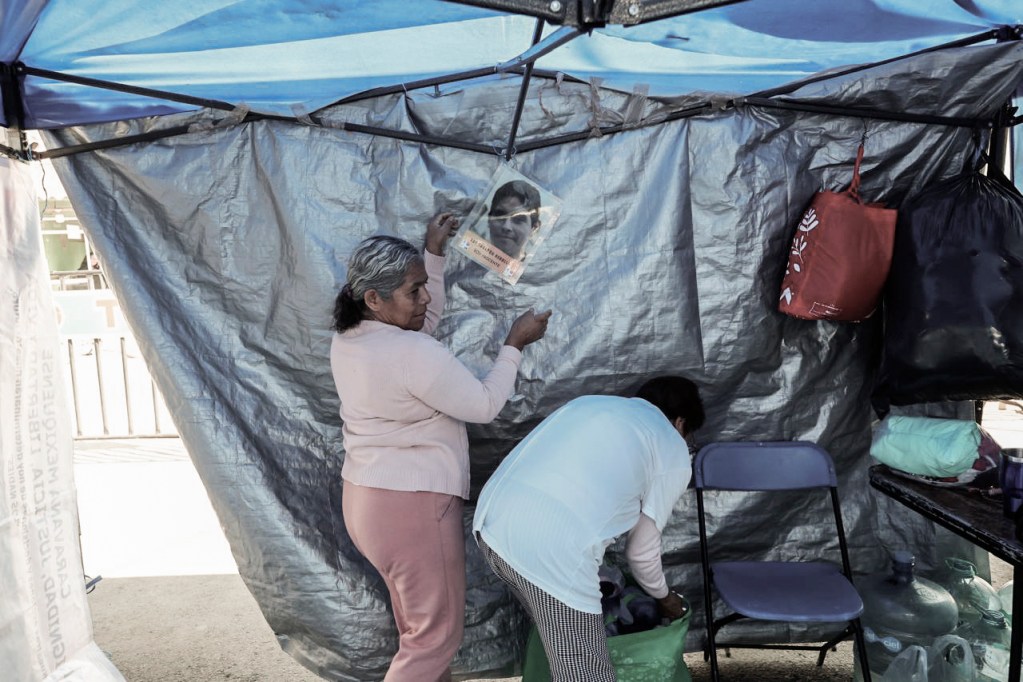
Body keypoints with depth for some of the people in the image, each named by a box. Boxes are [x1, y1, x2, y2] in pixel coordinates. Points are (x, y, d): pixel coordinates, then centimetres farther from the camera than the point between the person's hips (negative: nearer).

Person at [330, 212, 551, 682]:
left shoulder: (348, 338, 3)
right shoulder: (414, 354, -25)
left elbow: (423, 320, 18)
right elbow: (484, 405, -16)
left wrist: (434, 254, 12)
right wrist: (515, 343, -6)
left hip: (367, 498, 10)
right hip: (410, 506, -10)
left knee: (417, 620, 25)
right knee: (437, 633, 8)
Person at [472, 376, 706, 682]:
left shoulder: (589, 402, 29)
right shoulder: (674, 452, 13)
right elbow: (642, 551, 18)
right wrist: (664, 598, 41)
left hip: (491, 520, 8)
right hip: (551, 550, -7)